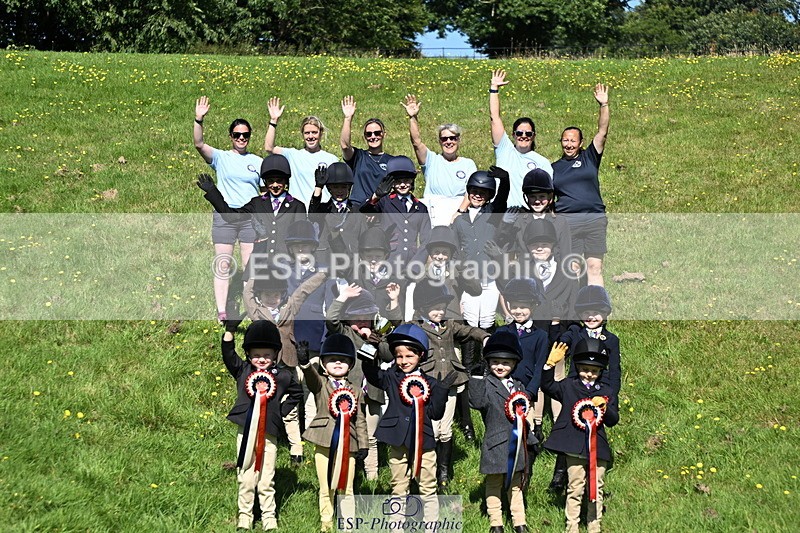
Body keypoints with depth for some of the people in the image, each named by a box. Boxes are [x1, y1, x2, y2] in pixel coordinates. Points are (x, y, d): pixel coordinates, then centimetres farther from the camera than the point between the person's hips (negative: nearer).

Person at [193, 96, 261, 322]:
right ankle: (221, 312, 2)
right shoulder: (221, 157, 4)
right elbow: (199, 144, -12)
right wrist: (199, 120, -24)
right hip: (224, 216, -1)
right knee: (222, 265, -1)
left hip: (251, 217, 2)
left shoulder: (257, 161, 12)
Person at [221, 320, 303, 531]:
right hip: (246, 432, 0)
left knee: (266, 479, 6)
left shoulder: (282, 376, 4)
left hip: (269, 433, 0)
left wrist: (283, 409, 7)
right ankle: (244, 515, 17)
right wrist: (230, 329, -17)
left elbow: (297, 392, 19)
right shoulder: (242, 371, 3)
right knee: (246, 478, 7)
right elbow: (228, 355, -8)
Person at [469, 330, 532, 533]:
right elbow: (477, 402, -29)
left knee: (516, 484, 16)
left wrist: (523, 410, -1)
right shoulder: (485, 384, -10)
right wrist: (476, 378, -34)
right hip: (495, 444, -5)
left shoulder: (518, 386, 9)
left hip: (516, 444, 5)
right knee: (494, 484, 7)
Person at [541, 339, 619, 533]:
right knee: (575, 489, 5)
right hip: (574, 447, -2)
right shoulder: (569, 386, 1)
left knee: (596, 490, 12)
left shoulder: (606, 392, 6)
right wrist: (550, 364, -23)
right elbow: (548, 386, -10)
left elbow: (613, 420, 5)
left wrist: (605, 407, -15)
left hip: (598, 447, 2)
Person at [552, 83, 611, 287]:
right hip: (566, 222, 1)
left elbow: (602, 132, 1)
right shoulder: (554, 168, 15)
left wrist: (603, 105, -10)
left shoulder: (589, 158, 11)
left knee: (594, 267, -2)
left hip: (594, 219, 0)